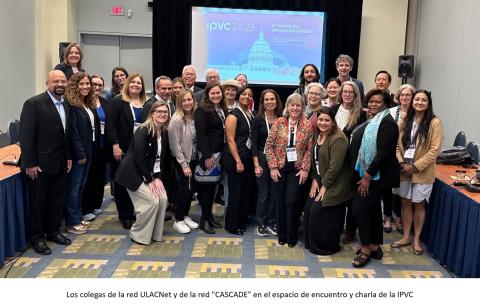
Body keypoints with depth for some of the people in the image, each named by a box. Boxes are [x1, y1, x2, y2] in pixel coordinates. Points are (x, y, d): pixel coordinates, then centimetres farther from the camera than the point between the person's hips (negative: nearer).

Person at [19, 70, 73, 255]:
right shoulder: (34, 103, -13)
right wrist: (30, 163, -17)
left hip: (60, 163, 7)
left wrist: (68, 157, 11)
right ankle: (37, 237, 21)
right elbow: (26, 135, -15)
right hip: (40, 164, -6)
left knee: (58, 200, 15)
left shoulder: (66, 105, 9)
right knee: (38, 202, 7)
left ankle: (53, 231, 31)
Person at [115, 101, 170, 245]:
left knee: (163, 199, -7)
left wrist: (158, 178, -7)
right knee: (152, 201, -16)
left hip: (152, 173, 7)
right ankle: (138, 235, 4)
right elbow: (139, 157, -21)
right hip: (134, 173, -7)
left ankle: (155, 233, 11)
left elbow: (163, 158, 5)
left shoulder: (165, 133, 4)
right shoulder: (143, 130, -18)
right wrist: (149, 180, -18)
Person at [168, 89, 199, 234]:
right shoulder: (176, 119, -16)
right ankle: (178, 220, 10)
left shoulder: (194, 117, 1)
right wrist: (184, 165, -16)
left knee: (192, 187, 10)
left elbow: (196, 139, 7)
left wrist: (191, 163, 2)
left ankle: (185, 216, 25)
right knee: (185, 188, -4)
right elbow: (175, 145, -16)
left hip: (194, 159, 6)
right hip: (181, 160, -6)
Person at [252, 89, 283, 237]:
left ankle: (272, 222, 21)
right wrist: (256, 165, -11)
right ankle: (261, 223, 16)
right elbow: (254, 143, -7)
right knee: (263, 193, 3)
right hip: (263, 159, -3)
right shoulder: (257, 119, -6)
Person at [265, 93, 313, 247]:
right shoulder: (279, 123, -2)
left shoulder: (308, 126, -1)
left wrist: (305, 169, -7)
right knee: (280, 202, 7)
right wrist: (273, 167, -7)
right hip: (279, 168, 1)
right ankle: (281, 235, 22)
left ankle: (292, 236, 14)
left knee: (292, 202, -4)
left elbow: (309, 150, 0)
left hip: (297, 169, -1)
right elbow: (269, 145, -2)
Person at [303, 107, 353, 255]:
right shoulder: (317, 136, 7)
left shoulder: (338, 139, -20)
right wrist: (314, 180, 1)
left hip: (334, 185, -8)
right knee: (309, 209, 3)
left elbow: (335, 166, -22)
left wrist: (324, 186, -16)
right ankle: (312, 243, 22)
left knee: (319, 212, -8)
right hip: (320, 181, 8)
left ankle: (327, 247, 13)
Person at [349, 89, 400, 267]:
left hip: (377, 176, -9)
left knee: (359, 207, -10)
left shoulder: (387, 123, -14)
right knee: (373, 209, 14)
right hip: (366, 174, 9)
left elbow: (383, 153, -21)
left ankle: (366, 249, 2)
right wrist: (363, 175, 12)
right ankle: (375, 247, 24)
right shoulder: (371, 121, 15)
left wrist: (368, 176, -21)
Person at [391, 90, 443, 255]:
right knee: (405, 203, 11)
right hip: (404, 170, 5)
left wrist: (415, 167, -16)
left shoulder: (434, 123, -9)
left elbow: (434, 150, -13)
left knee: (418, 204, 6)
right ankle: (406, 237, 25)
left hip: (422, 172, -4)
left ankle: (416, 240, 21)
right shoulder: (406, 121, 8)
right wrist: (401, 163, -9)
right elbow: (398, 144, 7)